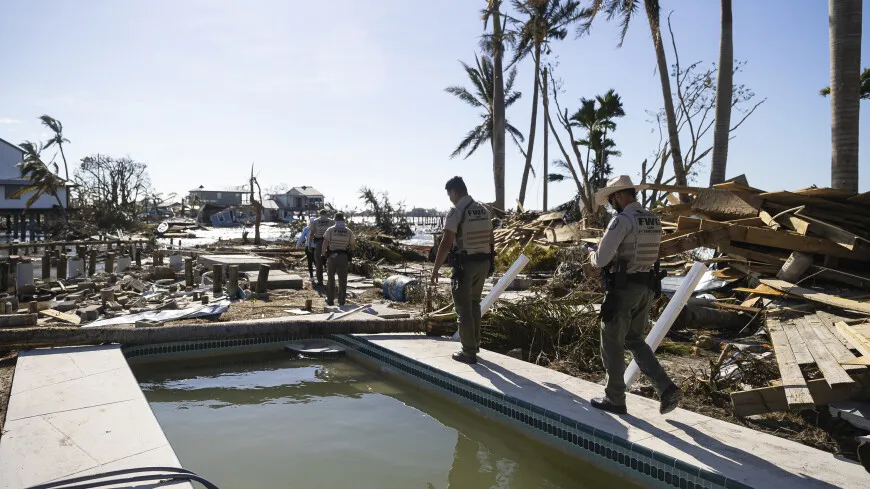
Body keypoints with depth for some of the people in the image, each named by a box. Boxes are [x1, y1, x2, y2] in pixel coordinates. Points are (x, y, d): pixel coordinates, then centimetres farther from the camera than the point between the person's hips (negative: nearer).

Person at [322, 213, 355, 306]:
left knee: (330, 279, 13)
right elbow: (352, 245, 5)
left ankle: (330, 300, 19)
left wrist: (323, 254, 3)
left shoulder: (330, 230, -6)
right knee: (342, 280, 7)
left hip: (331, 256, -1)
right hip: (343, 257, 1)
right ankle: (341, 301, 7)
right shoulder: (349, 231, 0)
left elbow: (325, 243, -10)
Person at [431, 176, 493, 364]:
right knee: (474, 303, 22)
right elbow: (491, 240, 14)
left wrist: (435, 269, -12)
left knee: (464, 308, 2)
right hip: (483, 263, 7)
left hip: (464, 264, -7)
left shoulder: (456, 212, -14)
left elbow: (446, 243, -19)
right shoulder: (484, 210, 9)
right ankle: (474, 343, 31)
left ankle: (469, 352, 6)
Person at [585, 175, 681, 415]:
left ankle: (615, 399, 17)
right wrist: (605, 249, 18)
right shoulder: (654, 220, 11)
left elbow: (601, 260, -19)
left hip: (623, 289, -8)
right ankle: (667, 389, 9)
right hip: (646, 288, 8)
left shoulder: (622, 220, -17)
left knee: (612, 343, 7)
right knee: (634, 340, 20)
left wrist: (591, 252, 4)